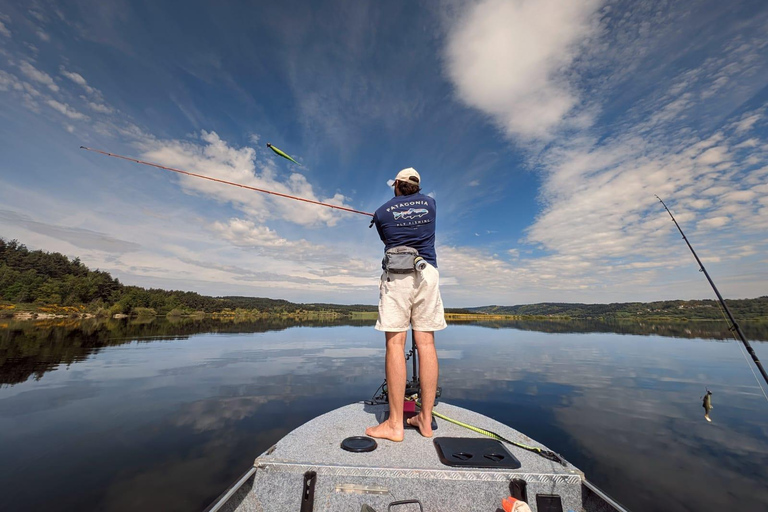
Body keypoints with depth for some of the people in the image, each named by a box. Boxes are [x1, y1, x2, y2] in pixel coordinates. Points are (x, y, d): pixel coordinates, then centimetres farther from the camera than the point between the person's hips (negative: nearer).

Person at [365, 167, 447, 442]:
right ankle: (426, 419, 12)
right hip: (428, 272, 4)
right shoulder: (430, 203, 15)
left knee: (395, 343, -4)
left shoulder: (382, 212, 7)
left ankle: (395, 424, 3)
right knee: (426, 342, 2)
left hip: (396, 274, -3)